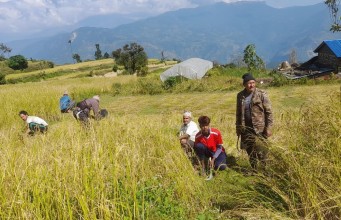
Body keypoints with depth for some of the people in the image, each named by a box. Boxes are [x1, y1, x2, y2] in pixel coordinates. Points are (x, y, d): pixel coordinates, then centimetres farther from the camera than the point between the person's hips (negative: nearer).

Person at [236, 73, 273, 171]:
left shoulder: (261, 94, -7)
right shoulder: (240, 96, 6)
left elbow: (269, 112, -7)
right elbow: (238, 113, 15)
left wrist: (268, 128, -11)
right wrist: (238, 127, 14)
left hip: (259, 128, -4)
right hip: (246, 129, 4)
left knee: (261, 150, -4)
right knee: (250, 151, 12)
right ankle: (254, 170, 28)